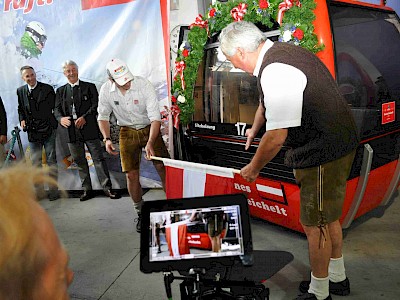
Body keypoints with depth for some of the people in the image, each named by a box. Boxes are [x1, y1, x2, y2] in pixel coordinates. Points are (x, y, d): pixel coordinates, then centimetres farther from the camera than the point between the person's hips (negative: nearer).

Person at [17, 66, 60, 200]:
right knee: (36, 162, 8)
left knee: (51, 161, 3)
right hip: (32, 132, 4)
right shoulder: (20, 91, 9)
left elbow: (53, 107, -2)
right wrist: (22, 120, 0)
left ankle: (53, 190, 11)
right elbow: (20, 109, 17)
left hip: (48, 130, -3)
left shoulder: (47, 89, -2)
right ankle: (39, 192, 17)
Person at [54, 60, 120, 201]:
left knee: (98, 158, -4)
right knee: (80, 162, 8)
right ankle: (87, 190, 17)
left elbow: (95, 106, -4)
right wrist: (61, 119, -14)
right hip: (71, 131, 3)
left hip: (89, 129, -3)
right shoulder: (60, 91, 15)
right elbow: (57, 109, 8)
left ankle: (107, 188, 1)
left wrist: (84, 117, -19)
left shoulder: (89, 87, 6)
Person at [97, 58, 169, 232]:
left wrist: (150, 143, -35)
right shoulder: (106, 90, -12)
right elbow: (103, 117, 4)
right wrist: (107, 139, -11)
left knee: (163, 167, -10)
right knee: (131, 175, -1)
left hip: (149, 128, -2)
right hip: (127, 132, 2)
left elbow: (155, 117, -24)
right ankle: (140, 213, 18)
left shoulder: (143, 85, -23)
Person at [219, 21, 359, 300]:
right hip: (337, 145, 10)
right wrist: (254, 129, 41)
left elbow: (276, 136, -24)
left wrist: (253, 168, -6)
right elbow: (266, 101, 26)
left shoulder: (275, 73, -26)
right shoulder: (281, 51, 8)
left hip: (324, 153, -10)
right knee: (328, 216, 22)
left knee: (315, 224, 5)